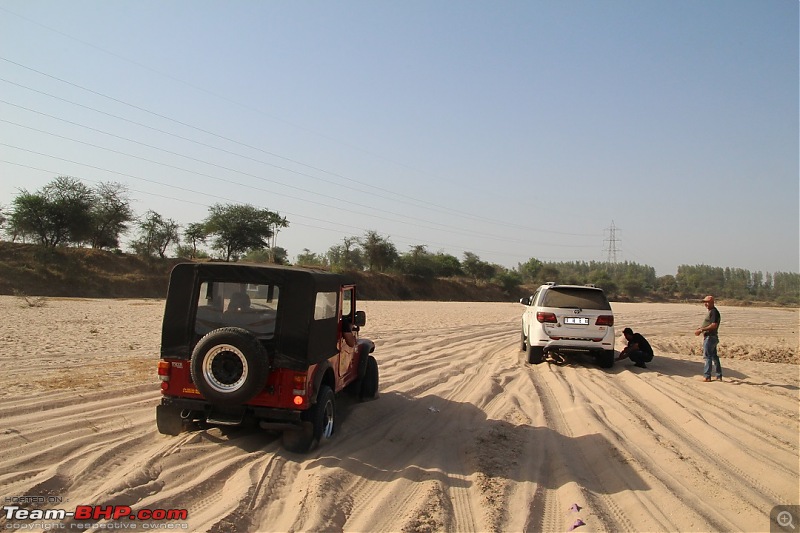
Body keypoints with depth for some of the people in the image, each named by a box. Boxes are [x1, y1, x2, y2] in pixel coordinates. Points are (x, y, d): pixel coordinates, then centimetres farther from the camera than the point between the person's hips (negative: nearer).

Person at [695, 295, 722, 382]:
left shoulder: (714, 312, -15)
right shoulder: (711, 311, 17)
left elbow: (714, 325, -23)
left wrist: (702, 330, -21)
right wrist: (700, 328, 10)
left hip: (710, 337, -11)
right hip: (712, 337, 11)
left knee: (707, 356, -7)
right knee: (714, 356, 15)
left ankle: (707, 376, -5)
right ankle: (719, 376, 23)